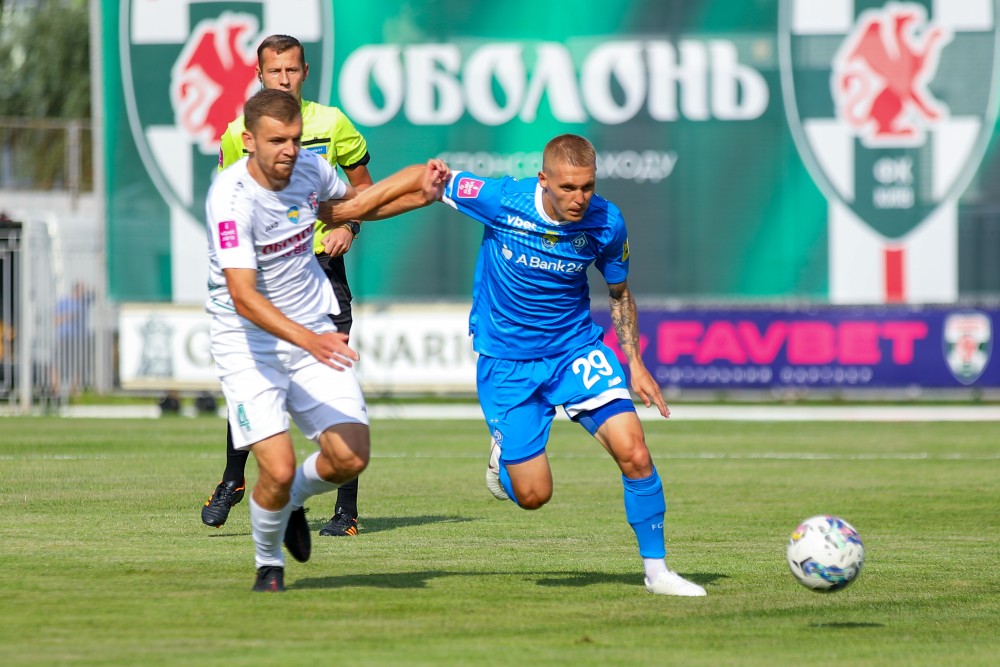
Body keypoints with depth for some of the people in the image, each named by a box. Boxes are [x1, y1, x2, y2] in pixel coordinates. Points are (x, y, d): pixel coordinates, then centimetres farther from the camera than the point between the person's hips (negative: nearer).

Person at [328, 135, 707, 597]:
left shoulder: (606, 224, -14)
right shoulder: (499, 199, -21)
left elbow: (619, 293, 7)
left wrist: (634, 364, 1)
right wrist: (333, 213, -6)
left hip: (576, 347, 2)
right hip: (506, 361, -1)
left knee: (633, 451, -17)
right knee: (533, 494, -4)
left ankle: (656, 569, 1)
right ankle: (503, 455, 33)